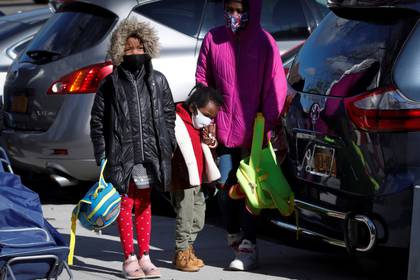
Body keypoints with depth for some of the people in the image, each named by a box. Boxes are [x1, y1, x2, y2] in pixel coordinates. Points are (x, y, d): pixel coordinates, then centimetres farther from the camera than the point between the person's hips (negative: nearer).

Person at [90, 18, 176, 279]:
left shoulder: (158, 81, 7)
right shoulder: (111, 84, -1)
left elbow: (168, 115, 13)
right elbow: (97, 120, 0)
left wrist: (168, 147, 5)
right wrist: (102, 155, -6)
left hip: (150, 156, 3)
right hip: (121, 156, -3)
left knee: (144, 206, 11)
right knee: (125, 205, 1)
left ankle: (144, 257, 16)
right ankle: (129, 258, 8)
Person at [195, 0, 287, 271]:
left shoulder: (264, 43, -5)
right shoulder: (213, 39, 2)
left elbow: (276, 88, -5)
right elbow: (202, 82, 9)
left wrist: (266, 127, -9)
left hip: (252, 131, -3)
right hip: (223, 130, 3)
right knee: (225, 187, 5)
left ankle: (248, 249, 4)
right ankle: (235, 238, 27)